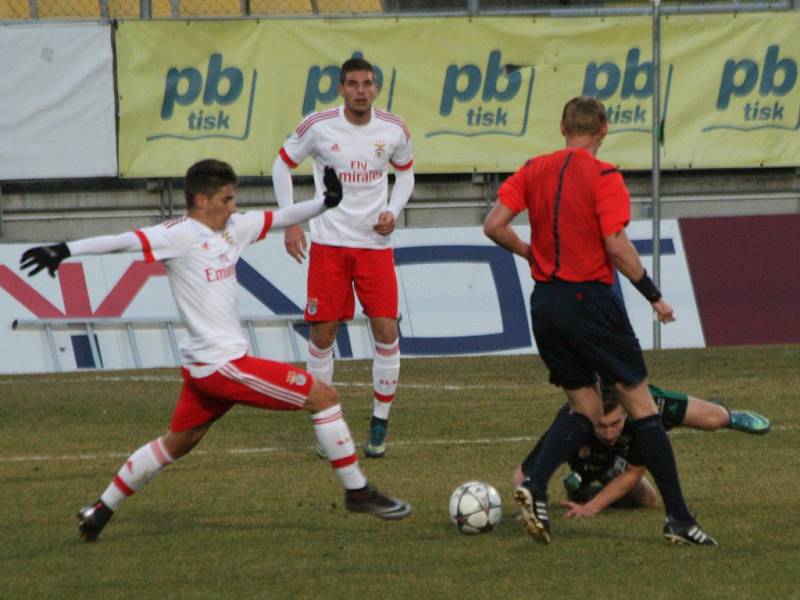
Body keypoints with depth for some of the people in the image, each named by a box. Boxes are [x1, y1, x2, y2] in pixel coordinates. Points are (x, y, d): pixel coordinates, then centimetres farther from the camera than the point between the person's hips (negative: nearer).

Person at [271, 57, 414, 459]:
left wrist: (393, 211, -2)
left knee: (386, 330, -7)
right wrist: (290, 222, 0)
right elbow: (283, 165, 6)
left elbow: (405, 172, 17)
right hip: (329, 242, -1)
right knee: (323, 332, -3)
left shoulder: (394, 130, -1)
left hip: (375, 242, 1)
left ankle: (380, 422, 7)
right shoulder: (318, 127, -8)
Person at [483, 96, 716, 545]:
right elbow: (617, 247, -15)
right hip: (590, 298, -6)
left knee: (586, 410, 14)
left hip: (544, 302, 6)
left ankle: (535, 487, -10)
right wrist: (654, 296, -5)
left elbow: (494, 226, 2)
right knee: (641, 404, 2)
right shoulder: (604, 177, -9)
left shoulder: (534, 171, 7)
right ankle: (679, 519, 2)